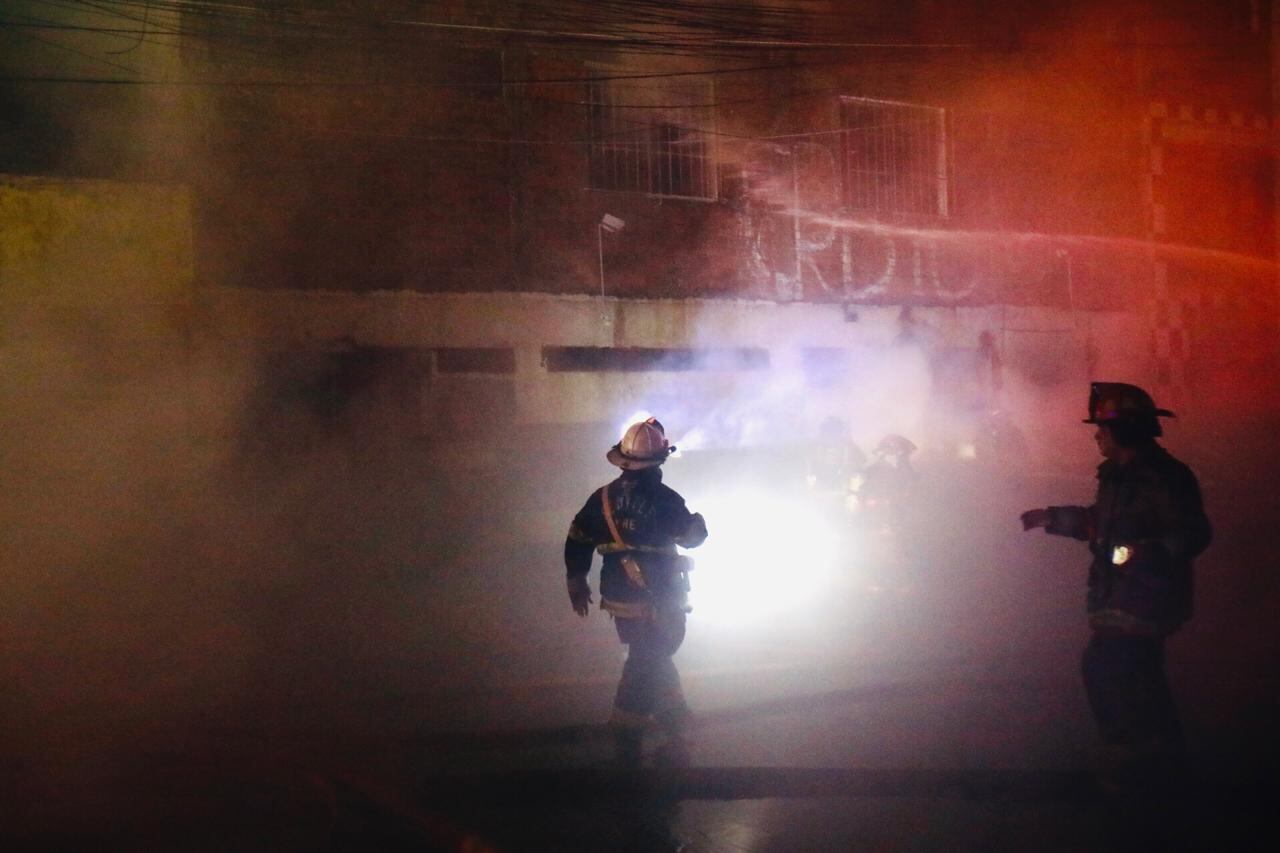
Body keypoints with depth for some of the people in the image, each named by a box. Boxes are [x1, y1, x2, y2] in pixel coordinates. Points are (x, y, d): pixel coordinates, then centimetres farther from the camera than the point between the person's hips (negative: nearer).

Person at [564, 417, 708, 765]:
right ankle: (626, 736, 3)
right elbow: (693, 538, -3)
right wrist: (698, 521, 20)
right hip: (658, 603, -5)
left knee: (654, 659, 22)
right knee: (645, 666, 4)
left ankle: (675, 719, 33)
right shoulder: (665, 500, -17)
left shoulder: (602, 498, -2)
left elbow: (576, 543, 1)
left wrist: (577, 584, 15)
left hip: (619, 601, 5)